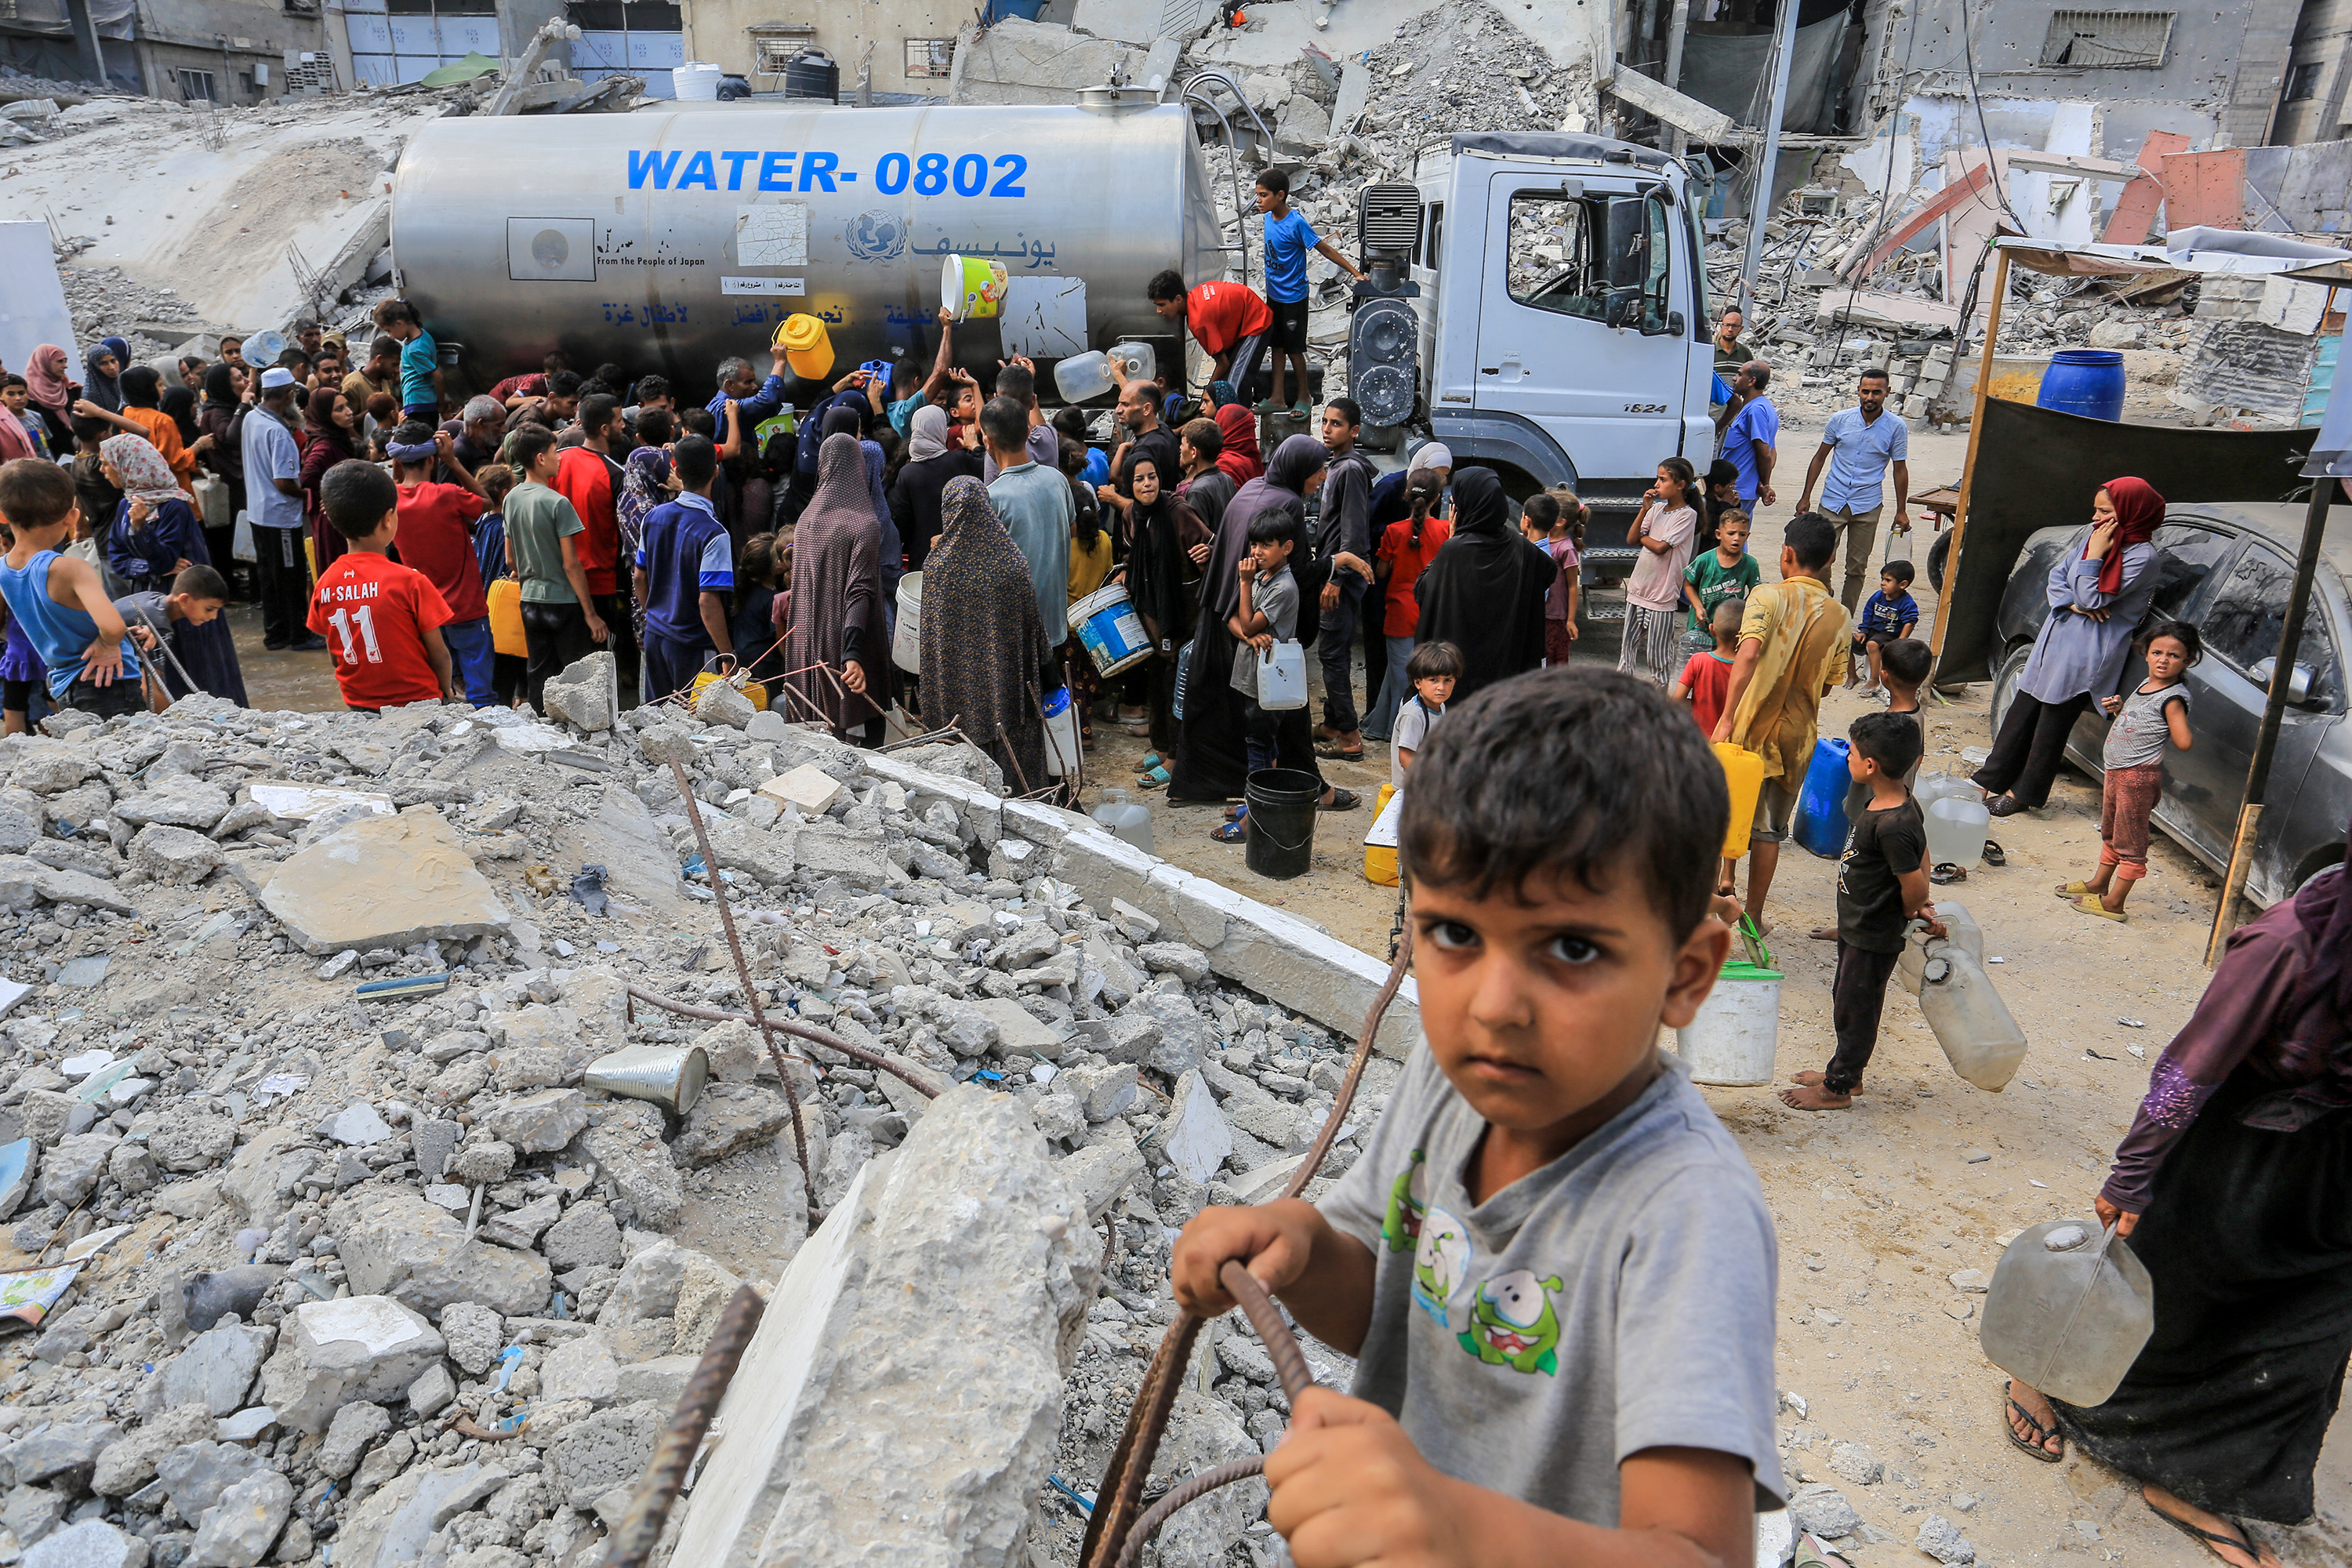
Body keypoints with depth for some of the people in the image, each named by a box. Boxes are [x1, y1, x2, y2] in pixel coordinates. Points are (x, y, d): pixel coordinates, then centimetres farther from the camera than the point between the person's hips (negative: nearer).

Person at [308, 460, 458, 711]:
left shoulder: (325, 584, -2)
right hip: (417, 703, -5)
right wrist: (447, 692, 9)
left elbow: (336, 658, 8)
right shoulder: (410, 581, -16)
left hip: (358, 707, 5)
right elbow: (439, 655, -9)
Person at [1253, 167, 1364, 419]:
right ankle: (1276, 398, 19)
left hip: (1293, 297, -7)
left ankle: (1303, 398, 14)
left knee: (1294, 348, 0)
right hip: (1274, 294, 8)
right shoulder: (1269, 218, 1)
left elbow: (1324, 248, -16)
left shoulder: (1296, 223, -20)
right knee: (1276, 345, 12)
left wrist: (1355, 272, -16)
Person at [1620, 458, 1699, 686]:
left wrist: (1641, 537, -2)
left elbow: (1661, 547, -19)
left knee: (1657, 652, 0)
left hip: (1663, 594, -7)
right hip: (1638, 588, 7)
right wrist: (1644, 510, -7)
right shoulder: (1657, 508, 8)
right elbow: (1631, 540, 1)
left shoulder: (1687, 515, -11)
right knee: (1629, 644, 14)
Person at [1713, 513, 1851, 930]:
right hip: (1796, 738, 3)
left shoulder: (1769, 596, -11)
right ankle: (1754, 915, 22)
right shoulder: (1839, 617, 1)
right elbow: (1827, 685, 7)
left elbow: (1749, 652, -27)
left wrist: (1727, 718, -28)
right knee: (1769, 829, 15)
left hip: (1751, 728, -3)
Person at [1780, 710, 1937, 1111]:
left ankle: (1837, 1089, 23)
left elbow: (1915, 886, -27)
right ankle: (1847, 1072, 41)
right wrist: (1919, 907, 11)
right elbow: (1921, 856, 11)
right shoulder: (1902, 803, -1)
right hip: (1858, 928, 10)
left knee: (1853, 1010, 7)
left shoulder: (1892, 826, -32)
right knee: (1846, 1000, 24)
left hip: (1873, 938, -10)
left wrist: (1909, 913, -7)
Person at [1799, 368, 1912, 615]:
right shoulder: (1840, 419, -1)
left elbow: (1900, 469, 4)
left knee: (1857, 567, 6)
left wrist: (1901, 511, 4)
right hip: (1832, 502, 0)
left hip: (1868, 507, 0)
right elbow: (1820, 457, 9)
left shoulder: (1896, 427, -3)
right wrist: (1806, 496, 6)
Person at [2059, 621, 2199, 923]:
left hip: (2138, 776, -10)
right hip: (2116, 772, 10)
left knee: (2130, 842, -1)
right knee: (2110, 834, 23)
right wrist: (2119, 708, 8)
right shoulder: (2145, 686, 10)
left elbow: (2183, 742, -26)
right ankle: (2099, 884, 38)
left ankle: (2113, 902, 5)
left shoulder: (2173, 698, -17)